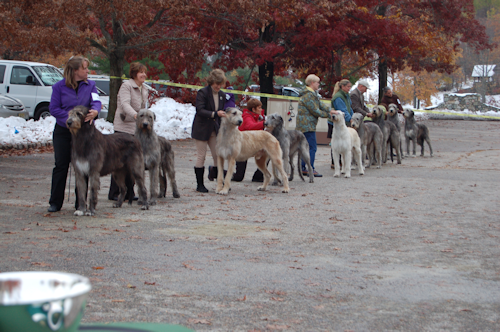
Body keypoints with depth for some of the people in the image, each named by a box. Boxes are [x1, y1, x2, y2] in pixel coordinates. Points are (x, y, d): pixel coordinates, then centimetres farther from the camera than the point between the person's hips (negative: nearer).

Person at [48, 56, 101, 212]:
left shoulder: (90, 85, 4)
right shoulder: (59, 86, -2)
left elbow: (96, 101, -10)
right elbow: (53, 109, -6)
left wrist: (94, 111, -34)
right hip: (63, 131, -2)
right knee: (61, 166, 1)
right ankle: (55, 202, 7)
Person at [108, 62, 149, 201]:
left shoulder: (144, 89, 16)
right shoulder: (126, 86, -8)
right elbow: (125, 104, -23)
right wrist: (134, 114, -39)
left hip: (137, 129, 7)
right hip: (123, 128, -7)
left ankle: (129, 192, 11)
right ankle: (114, 193, 0)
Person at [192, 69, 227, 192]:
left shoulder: (222, 95, 9)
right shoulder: (202, 93, -10)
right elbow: (200, 110, -19)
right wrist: (215, 114, -30)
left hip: (215, 130, 5)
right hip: (201, 130, -5)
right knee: (201, 156, 0)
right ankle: (200, 184, 8)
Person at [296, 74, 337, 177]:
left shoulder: (313, 94, 18)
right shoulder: (308, 95, -17)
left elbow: (320, 104, 14)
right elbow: (315, 111, -17)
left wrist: (330, 110, -2)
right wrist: (328, 115, -5)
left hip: (306, 125, 11)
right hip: (307, 125, -11)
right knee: (312, 147, -9)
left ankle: (303, 168, 16)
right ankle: (311, 170, -8)